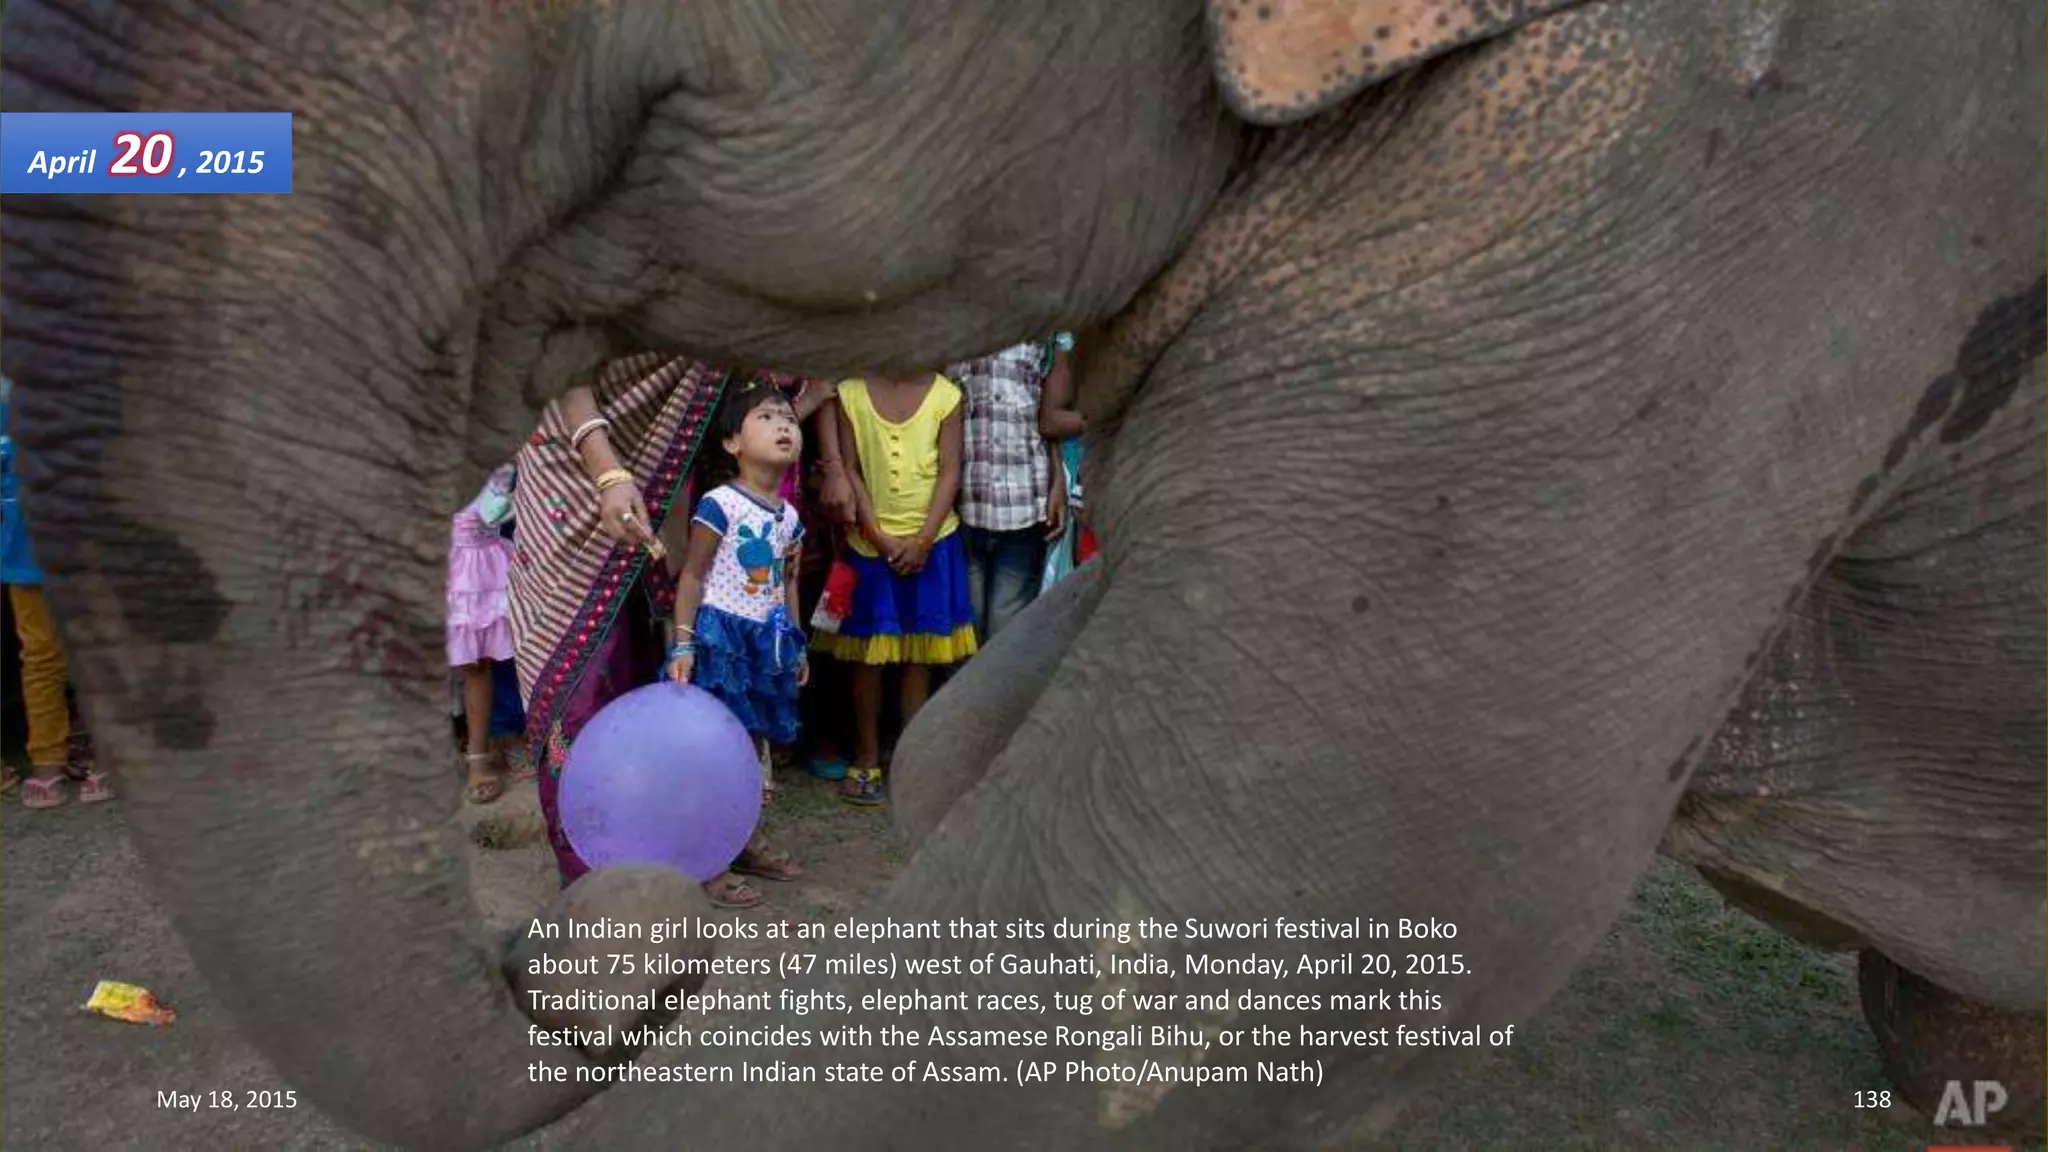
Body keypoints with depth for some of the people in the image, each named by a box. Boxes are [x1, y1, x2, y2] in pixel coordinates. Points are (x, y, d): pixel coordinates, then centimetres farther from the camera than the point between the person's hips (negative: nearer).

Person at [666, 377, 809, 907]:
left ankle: (740, 842, 28)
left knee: (754, 741, 14)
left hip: (767, 639, 7)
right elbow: (691, 576, -10)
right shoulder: (720, 503, -12)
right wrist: (683, 643, -14)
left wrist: (796, 645, 20)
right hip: (720, 634, -7)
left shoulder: (789, 517, 9)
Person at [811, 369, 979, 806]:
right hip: (870, 542, 0)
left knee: (918, 655, 8)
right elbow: (849, 469, -3)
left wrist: (922, 540, -11)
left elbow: (950, 471, -3)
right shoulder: (852, 392, -2)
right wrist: (879, 537, -10)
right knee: (868, 654, 7)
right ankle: (867, 759, 20)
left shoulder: (945, 394, -2)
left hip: (929, 544, 0)